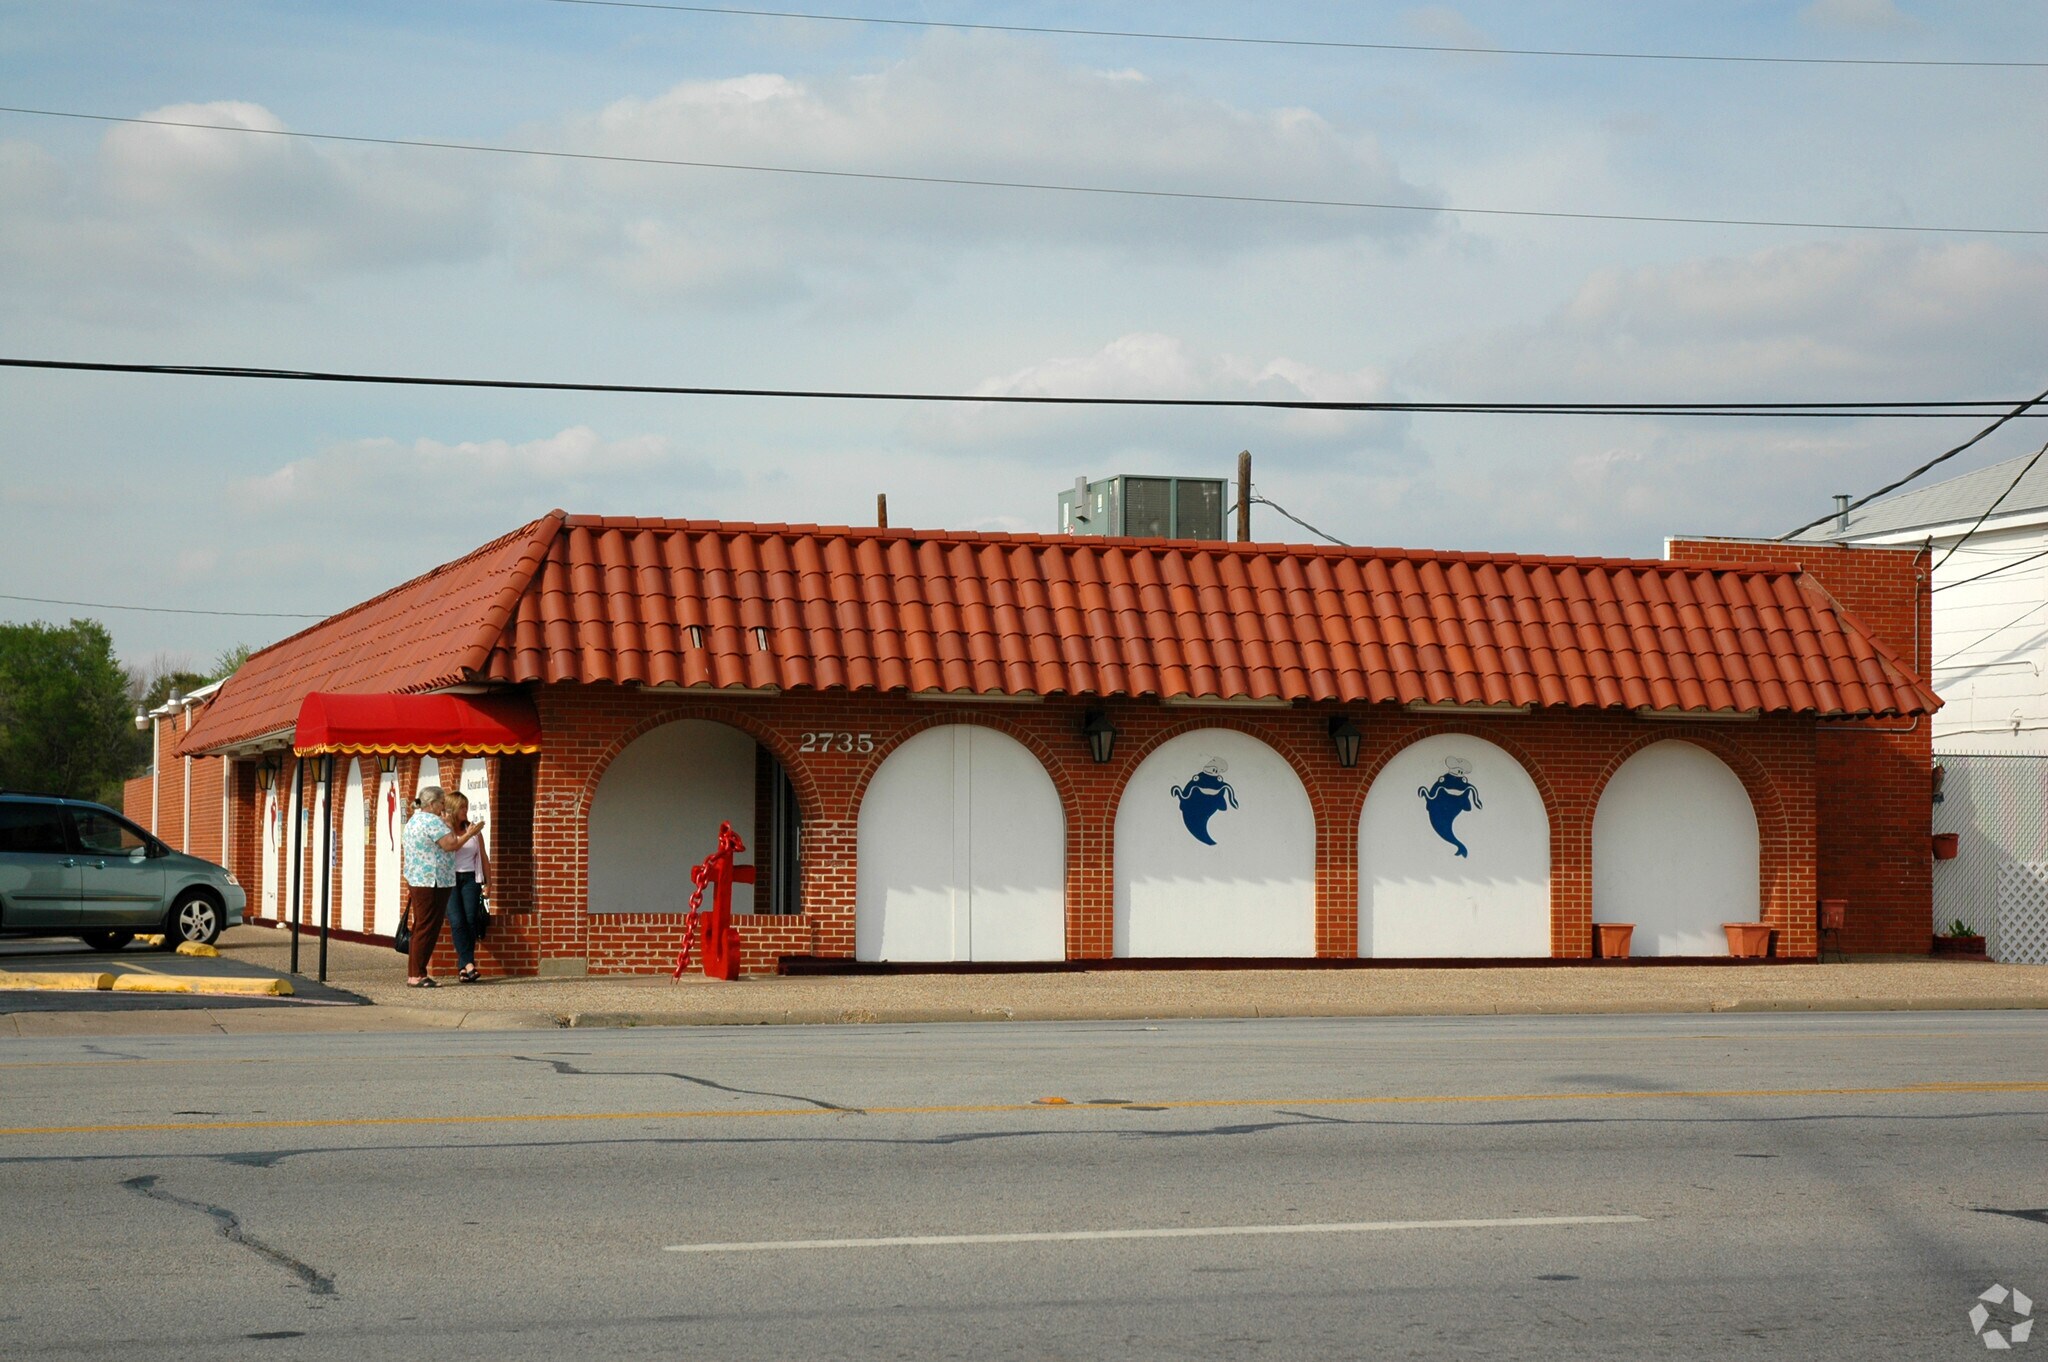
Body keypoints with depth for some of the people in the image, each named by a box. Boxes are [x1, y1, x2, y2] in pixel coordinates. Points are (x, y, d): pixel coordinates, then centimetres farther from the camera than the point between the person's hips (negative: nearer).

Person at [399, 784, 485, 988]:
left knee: (421, 928, 12)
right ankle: (416, 975, -7)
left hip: (416, 881, 10)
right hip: (433, 882, -10)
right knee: (427, 928, -7)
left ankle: (414, 973, 14)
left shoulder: (413, 821, 18)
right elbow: (450, 844, -20)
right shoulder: (432, 821, -13)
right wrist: (469, 834, -6)